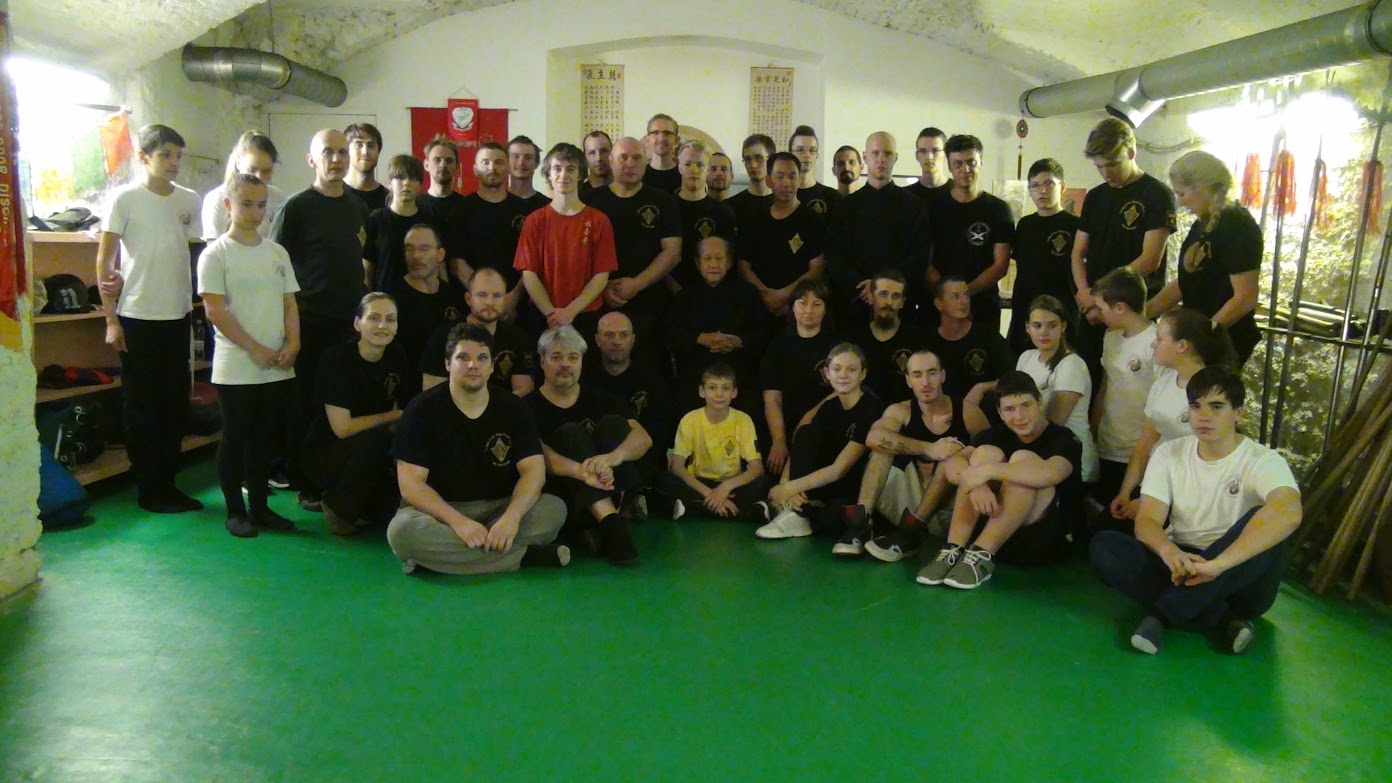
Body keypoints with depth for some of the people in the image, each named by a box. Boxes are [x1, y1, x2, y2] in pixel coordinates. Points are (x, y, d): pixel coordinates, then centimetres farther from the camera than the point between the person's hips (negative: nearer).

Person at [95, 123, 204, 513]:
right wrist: (111, 320, -8)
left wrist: (194, 300, 4)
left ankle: (168, 484, 21)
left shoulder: (190, 200, 7)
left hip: (177, 316, 5)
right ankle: (148, 489, 14)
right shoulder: (126, 199, -5)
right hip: (137, 318, -4)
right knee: (141, 407, 4)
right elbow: (104, 259, -5)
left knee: (175, 404, 10)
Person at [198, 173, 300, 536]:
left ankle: (259, 506, 22)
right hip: (236, 367, -5)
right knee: (235, 438, 4)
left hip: (278, 367, 5)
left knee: (264, 437, 12)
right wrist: (256, 350, -14)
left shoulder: (277, 252, 11)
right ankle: (235, 511, 15)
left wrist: (292, 344, -5)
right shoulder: (216, 254, -5)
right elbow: (215, 311, -10)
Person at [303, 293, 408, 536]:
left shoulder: (397, 357, -4)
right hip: (325, 453, -5)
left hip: (368, 457, 5)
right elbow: (342, 428, -24)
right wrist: (394, 416, -16)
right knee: (377, 438, -33)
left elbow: (402, 409, 10)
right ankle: (338, 507, -10)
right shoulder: (337, 359, -20)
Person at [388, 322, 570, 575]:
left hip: (498, 508, 2)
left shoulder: (514, 408, 1)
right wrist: (457, 522, -29)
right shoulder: (422, 410, -7)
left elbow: (533, 470, -7)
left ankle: (445, 554, -25)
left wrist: (511, 517, -27)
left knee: (554, 509, -22)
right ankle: (525, 555, -29)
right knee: (402, 532, -35)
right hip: (440, 510, -2)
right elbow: (410, 483, -14)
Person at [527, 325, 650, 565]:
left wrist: (613, 457, -31)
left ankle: (609, 516, -32)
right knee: (571, 433, -23)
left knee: (614, 423, -14)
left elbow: (644, 438, -7)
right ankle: (610, 522, -42)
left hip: (606, 489, 3)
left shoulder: (599, 400, 8)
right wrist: (581, 471, -40)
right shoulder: (530, 406, -1)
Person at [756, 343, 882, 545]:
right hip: (835, 484, 7)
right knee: (806, 433, -16)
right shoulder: (830, 406, 3)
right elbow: (799, 447, -3)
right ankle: (796, 516, -15)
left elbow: (839, 469, -23)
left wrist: (789, 488, -24)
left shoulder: (871, 409, -18)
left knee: (826, 519, -39)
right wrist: (784, 482, -22)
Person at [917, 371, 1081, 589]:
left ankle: (982, 555, -30)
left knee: (1023, 459, -25)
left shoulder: (1064, 439, -8)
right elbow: (952, 463, -11)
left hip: (1045, 538, -4)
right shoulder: (997, 434, 7)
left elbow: (1050, 473, -34)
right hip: (993, 526, 4)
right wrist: (976, 483, -32)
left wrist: (988, 471, -36)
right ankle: (953, 551, -26)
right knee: (986, 452, -16)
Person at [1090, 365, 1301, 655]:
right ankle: (1222, 621, -25)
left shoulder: (1263, 461, -12)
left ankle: (1163, 614, -30)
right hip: (1181, 565, 3)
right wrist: (1168, 550, -35)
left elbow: (1289, 513, -34)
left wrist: (1216, 565, -45)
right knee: (1104, 546, -22)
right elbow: (1147, 521, -8)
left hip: (1239, 582, -3)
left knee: (1267, 527, -33)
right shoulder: (1168, 454, 1)